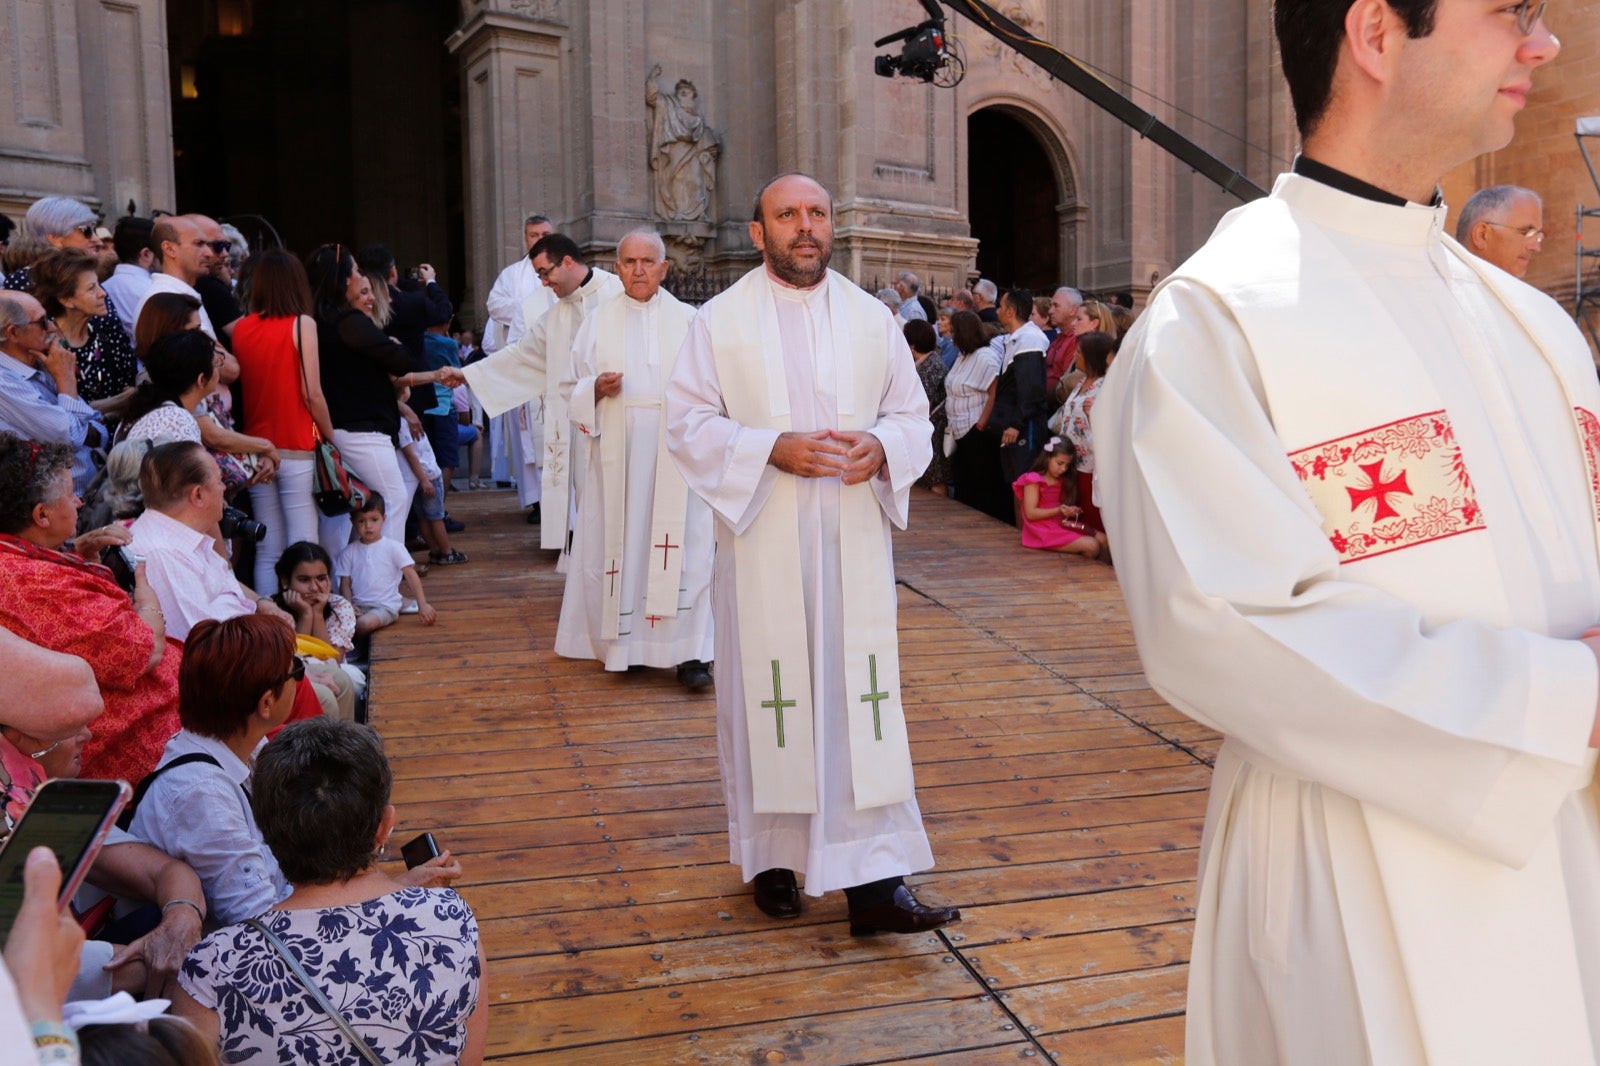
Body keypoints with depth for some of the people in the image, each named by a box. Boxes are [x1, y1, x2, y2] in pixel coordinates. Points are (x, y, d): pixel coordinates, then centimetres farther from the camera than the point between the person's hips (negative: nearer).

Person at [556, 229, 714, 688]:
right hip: (617, 452, 1)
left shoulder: (688, 320, 9)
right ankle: (622, 643, 12)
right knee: (617, 543, 1)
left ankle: (689, 651, -5)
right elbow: (571, 386, 12)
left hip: (674, 453, -1)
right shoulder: (598, 322, 11)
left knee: (683, 545, -7)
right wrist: (597, 389, -8)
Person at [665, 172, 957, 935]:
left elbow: (913, 415, 11)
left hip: (853, 539, 2)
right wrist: (774, 449, -17)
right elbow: (688, 421, -2)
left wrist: (879, 448, -12)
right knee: (768, 696, 5)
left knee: (862, 696, -1)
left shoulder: (872, 318, 10)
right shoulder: (721, 320, 3)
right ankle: (773, 858, 23)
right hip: (763, 540, -2)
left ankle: (874, 880, 2)